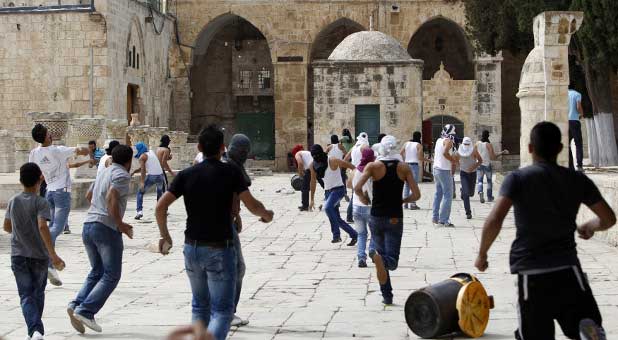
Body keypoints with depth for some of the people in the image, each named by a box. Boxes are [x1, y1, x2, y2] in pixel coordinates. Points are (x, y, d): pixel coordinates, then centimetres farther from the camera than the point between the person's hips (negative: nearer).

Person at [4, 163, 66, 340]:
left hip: (18, 255, 2)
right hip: (39, 255, -2)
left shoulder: (13, 201, 3)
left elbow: (6, 227, 14)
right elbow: (43, 227, -25)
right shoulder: (40, 202, -11)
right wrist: (53, 255, -27)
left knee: (26, 296, -2)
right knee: (38, 293, 17)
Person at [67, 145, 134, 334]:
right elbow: (111, 198, -20)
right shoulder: (122, 175, -6)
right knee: (111, 275, -2)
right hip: (107, 227, -8)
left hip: (88, 225, 8)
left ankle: (77, 305, -3)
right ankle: (85, 311, -14)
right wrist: (120, 224, -12)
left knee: (96, 272, 16)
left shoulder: (104, 173, 21)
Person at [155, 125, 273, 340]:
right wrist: (266, 214, 13)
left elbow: (161, 206, -4)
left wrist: (165, 236, 9)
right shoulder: (231, 173, -7)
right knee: (222, 310, -2)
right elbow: (252, 205, -8)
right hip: (220, 249, -4)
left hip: (192, 248, 4)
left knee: (200, 306, 22)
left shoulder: (187, 175, 0)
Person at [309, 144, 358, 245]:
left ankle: (336, 234, -26)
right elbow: (313, 182, 13)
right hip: (328, 191, 7)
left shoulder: (332, 161, -17)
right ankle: (354, 235, 24)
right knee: (336, 218, 7)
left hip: (338, 189, -7)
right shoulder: (313, 166, 2)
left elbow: (350, 166, -12)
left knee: (327, 207, -31)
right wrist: (312, 199, 14)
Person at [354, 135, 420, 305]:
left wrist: (363, 199, 3)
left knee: (382, 256, 16)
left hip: (377, 217, 0)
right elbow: (416, 195, -6)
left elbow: (357, 188, -17)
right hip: (395, 218, 0)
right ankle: (379, 258, -37)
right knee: (392, 261, -1)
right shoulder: (404, 168, -2)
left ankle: (387, 295, 11)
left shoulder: (373, 166, -5)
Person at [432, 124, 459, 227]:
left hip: (436, 168, 9)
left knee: (438, 193, 18)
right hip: (444, 170, -9)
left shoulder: (439, 140, 11)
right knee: (448, 195, -6)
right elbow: (445, 153, -27)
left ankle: (435, 217, 20)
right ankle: (444, 220, -10)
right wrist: (453, 160, -13)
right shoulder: (448, 141, -13)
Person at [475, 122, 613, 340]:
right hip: (568, 267, 2)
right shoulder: (577, 180, 7)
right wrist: (589, 227, 32)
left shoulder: (517, 179, -3)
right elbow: (608, 219, 11)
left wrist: (482, 255, 0)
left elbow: (494, 221, -14)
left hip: (531, 273, -2)